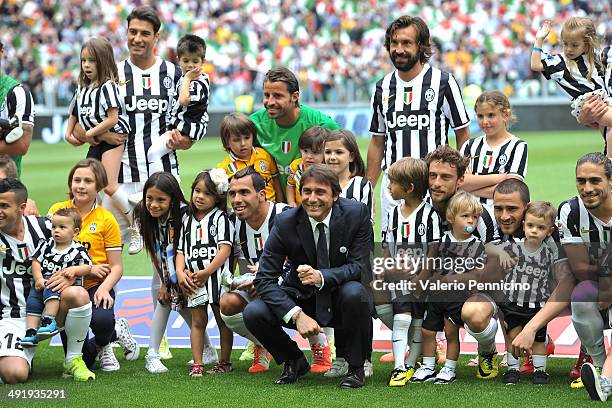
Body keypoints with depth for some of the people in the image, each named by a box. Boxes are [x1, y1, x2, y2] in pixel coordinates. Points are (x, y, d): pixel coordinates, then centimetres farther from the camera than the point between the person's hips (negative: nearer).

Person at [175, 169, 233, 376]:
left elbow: (225, 249, -12)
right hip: (194, 280, 4)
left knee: (223, 319, 4)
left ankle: (224, 362, 12)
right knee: (197, 321, 4)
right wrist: (180, 272, -5)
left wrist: (207, 272, -18)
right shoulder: (188, 221, 13)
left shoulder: (221, 218, -3)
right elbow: (181, 250, 13)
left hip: (217, 276, -4)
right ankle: (196, 365, 5)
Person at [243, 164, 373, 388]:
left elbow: (360, 267, -17)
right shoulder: (285, 222, -14)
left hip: (340, 301, -2)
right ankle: (295, 361, 7)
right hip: (303, 300, 2)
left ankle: (356, 367, -12)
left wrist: (322, 277, -36)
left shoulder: (356, 214, -16)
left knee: (354, 292, -36)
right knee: (253, 313, -22)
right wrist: (297, 314, -29)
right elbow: (265, 279, -15)